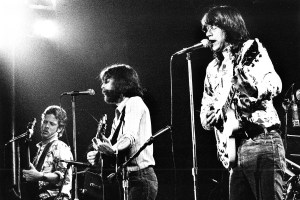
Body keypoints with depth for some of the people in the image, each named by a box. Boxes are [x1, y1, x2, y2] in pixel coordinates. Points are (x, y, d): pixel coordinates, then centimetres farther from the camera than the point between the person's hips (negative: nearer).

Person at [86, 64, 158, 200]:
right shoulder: (120, 112, 21)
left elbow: (130, 136, -26)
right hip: (128, 177, 10)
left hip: (141, 176, -10)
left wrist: (113, 149, -46)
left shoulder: (134, 103, -9)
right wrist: (98, 153, -5)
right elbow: (111, 142, 17)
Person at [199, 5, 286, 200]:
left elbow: (274, 86, -16)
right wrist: (209, 117, 2)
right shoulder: (213, 68, 20)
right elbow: (206, 108, 25)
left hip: (262, 141, -7)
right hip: (234, 147, 7)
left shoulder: (252, 49, 1)